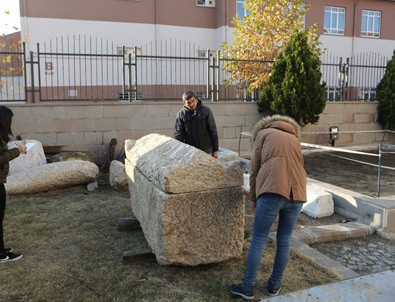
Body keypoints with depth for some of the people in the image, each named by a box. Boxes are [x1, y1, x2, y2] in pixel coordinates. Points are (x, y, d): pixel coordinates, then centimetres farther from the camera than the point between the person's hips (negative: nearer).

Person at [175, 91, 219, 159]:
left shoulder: (206, 111, -1)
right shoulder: (181, 114, 0)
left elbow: (213, 131, 2)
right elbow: (178, 135, 1)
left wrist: (215, 150, 1)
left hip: (206, 151, 0)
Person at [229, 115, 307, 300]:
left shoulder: (263, 133, 18)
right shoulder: (294, 138, 31)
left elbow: (255, 169, 12)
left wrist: (254, 199, 21)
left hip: (273, 190, -4)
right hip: (297, 193, 5)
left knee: (258, 240, 6)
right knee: (284, 241, 17)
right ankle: (274, 286, 29)